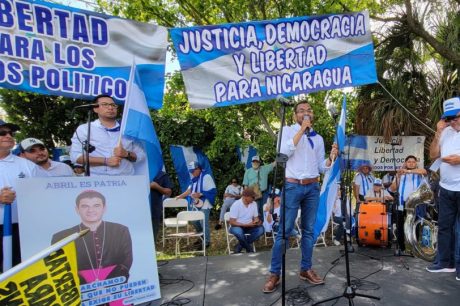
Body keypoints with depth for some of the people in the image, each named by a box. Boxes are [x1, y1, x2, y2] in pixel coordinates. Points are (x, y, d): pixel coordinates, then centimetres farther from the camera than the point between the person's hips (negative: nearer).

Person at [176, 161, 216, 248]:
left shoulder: (206, 177, -14)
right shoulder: (195, 178, 13)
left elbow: (212, 191, -17)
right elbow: (190, 189, 19)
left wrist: (200, 194, -23)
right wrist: (181, 196, 12)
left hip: (204, 205, -9)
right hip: (196, 204, 9)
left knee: (204, 223, -4)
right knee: (195, 222, 15)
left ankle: (206, 241, 11)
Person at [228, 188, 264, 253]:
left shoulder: (254, 204, -1)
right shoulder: (236, 205, -17)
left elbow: (256, 218, 8)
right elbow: (232, 222, -19)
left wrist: (257, 221, -18)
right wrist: (246, 225, -27)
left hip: (249, 227, 5)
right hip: (237, 227, -5)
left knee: (261, 229, -23)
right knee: (238, 231, -39)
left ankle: (240, 246, -13)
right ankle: (249, 249, -11)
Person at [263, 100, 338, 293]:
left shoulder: (318, 138, 14)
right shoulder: (288, 130, 4)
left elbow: (321, 167, 11)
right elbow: (284, 152, -17)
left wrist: (331, 158, -9)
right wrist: (302, 129, -14)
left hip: (312, 187, 5)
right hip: (292, 186, -4)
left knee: (309, 230, 9)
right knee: (284, 230, -5)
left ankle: (306, 269, 22)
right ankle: (274, 274, 2)